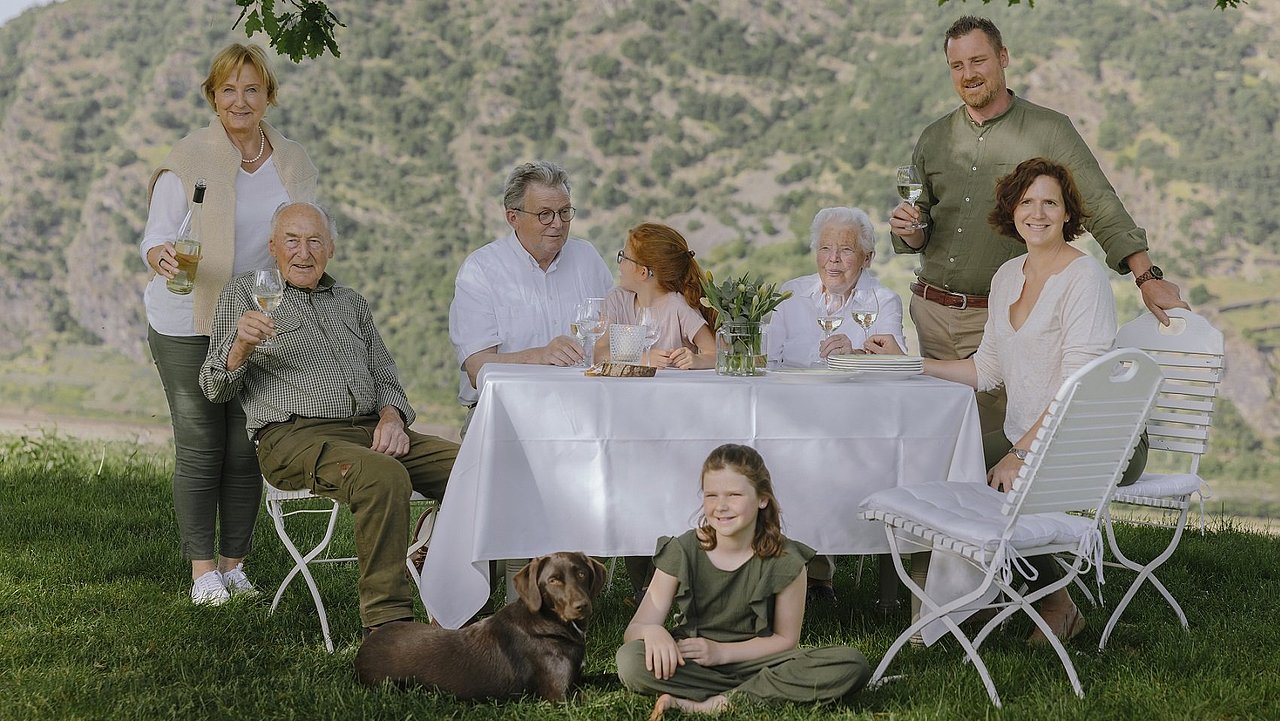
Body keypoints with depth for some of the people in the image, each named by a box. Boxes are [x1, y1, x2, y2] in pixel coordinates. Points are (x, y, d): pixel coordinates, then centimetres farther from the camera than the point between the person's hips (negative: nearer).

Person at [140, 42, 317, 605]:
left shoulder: (293, 163, 6)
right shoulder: (188, 160, -7)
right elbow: (157, 236, -11)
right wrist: (160, 257, -32)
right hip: (187, 324, -3)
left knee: (247, 448, 2)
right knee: (200, 447, -2)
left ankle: (234, 563, 14)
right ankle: (202, 570, 6)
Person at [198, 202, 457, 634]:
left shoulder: (351, 303, 26)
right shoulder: (244, 293, 12)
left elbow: (385, 378, 24)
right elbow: (214, 388, 6)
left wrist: (391, 416, 0)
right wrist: (241, 344, -15)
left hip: (370, 428, 5)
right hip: (293, 435, -5)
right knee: (384, 476, -37)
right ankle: (386, 623, -36)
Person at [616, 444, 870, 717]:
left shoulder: (785, 561, -7)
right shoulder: (681, 553, -6)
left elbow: (785, 639, 0)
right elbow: (633, 630, -7)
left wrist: (721, 652, -15)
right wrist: (652, 632, -32)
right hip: (690, 664, 0)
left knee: (852, 666, -25)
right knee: (631, 660, -33)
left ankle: (713, 703, -25)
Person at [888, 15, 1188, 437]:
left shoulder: (1048, 131, 0)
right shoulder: (935, 138, 12)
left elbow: (1100, 206, -7)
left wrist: (1147, 277, -17)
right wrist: (910, 233, -5)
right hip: (931, 312, 4)